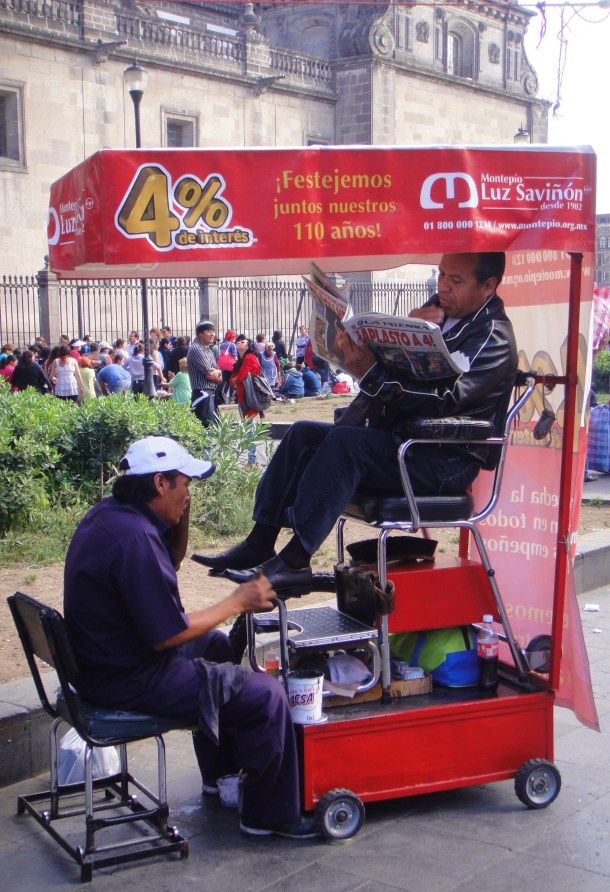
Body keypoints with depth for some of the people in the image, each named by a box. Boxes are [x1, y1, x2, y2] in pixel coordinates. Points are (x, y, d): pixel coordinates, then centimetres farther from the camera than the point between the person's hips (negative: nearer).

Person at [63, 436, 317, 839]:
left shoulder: (109, 514, 4)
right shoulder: (134, 539, -27)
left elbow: (171, 563, 19)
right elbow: (167, 635, -26)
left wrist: (180, 519, 1)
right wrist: (238, 601, -15)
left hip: (103, 658, 11)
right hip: (130, 681, -11)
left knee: (216, 644, 31)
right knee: (266, 696, -10)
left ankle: (221, 774, 39)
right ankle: (270, 815, 6)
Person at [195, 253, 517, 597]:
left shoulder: (494, 339, -11)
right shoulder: (438, 311, 15)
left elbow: (443, 402, -24)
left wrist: (371, 373, -28)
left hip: (445, 462, -9)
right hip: (398, 438, 9)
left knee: (345, 441, -30)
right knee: (305, 433, -3)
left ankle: (294, 562, -30)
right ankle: (259, 544, -5)